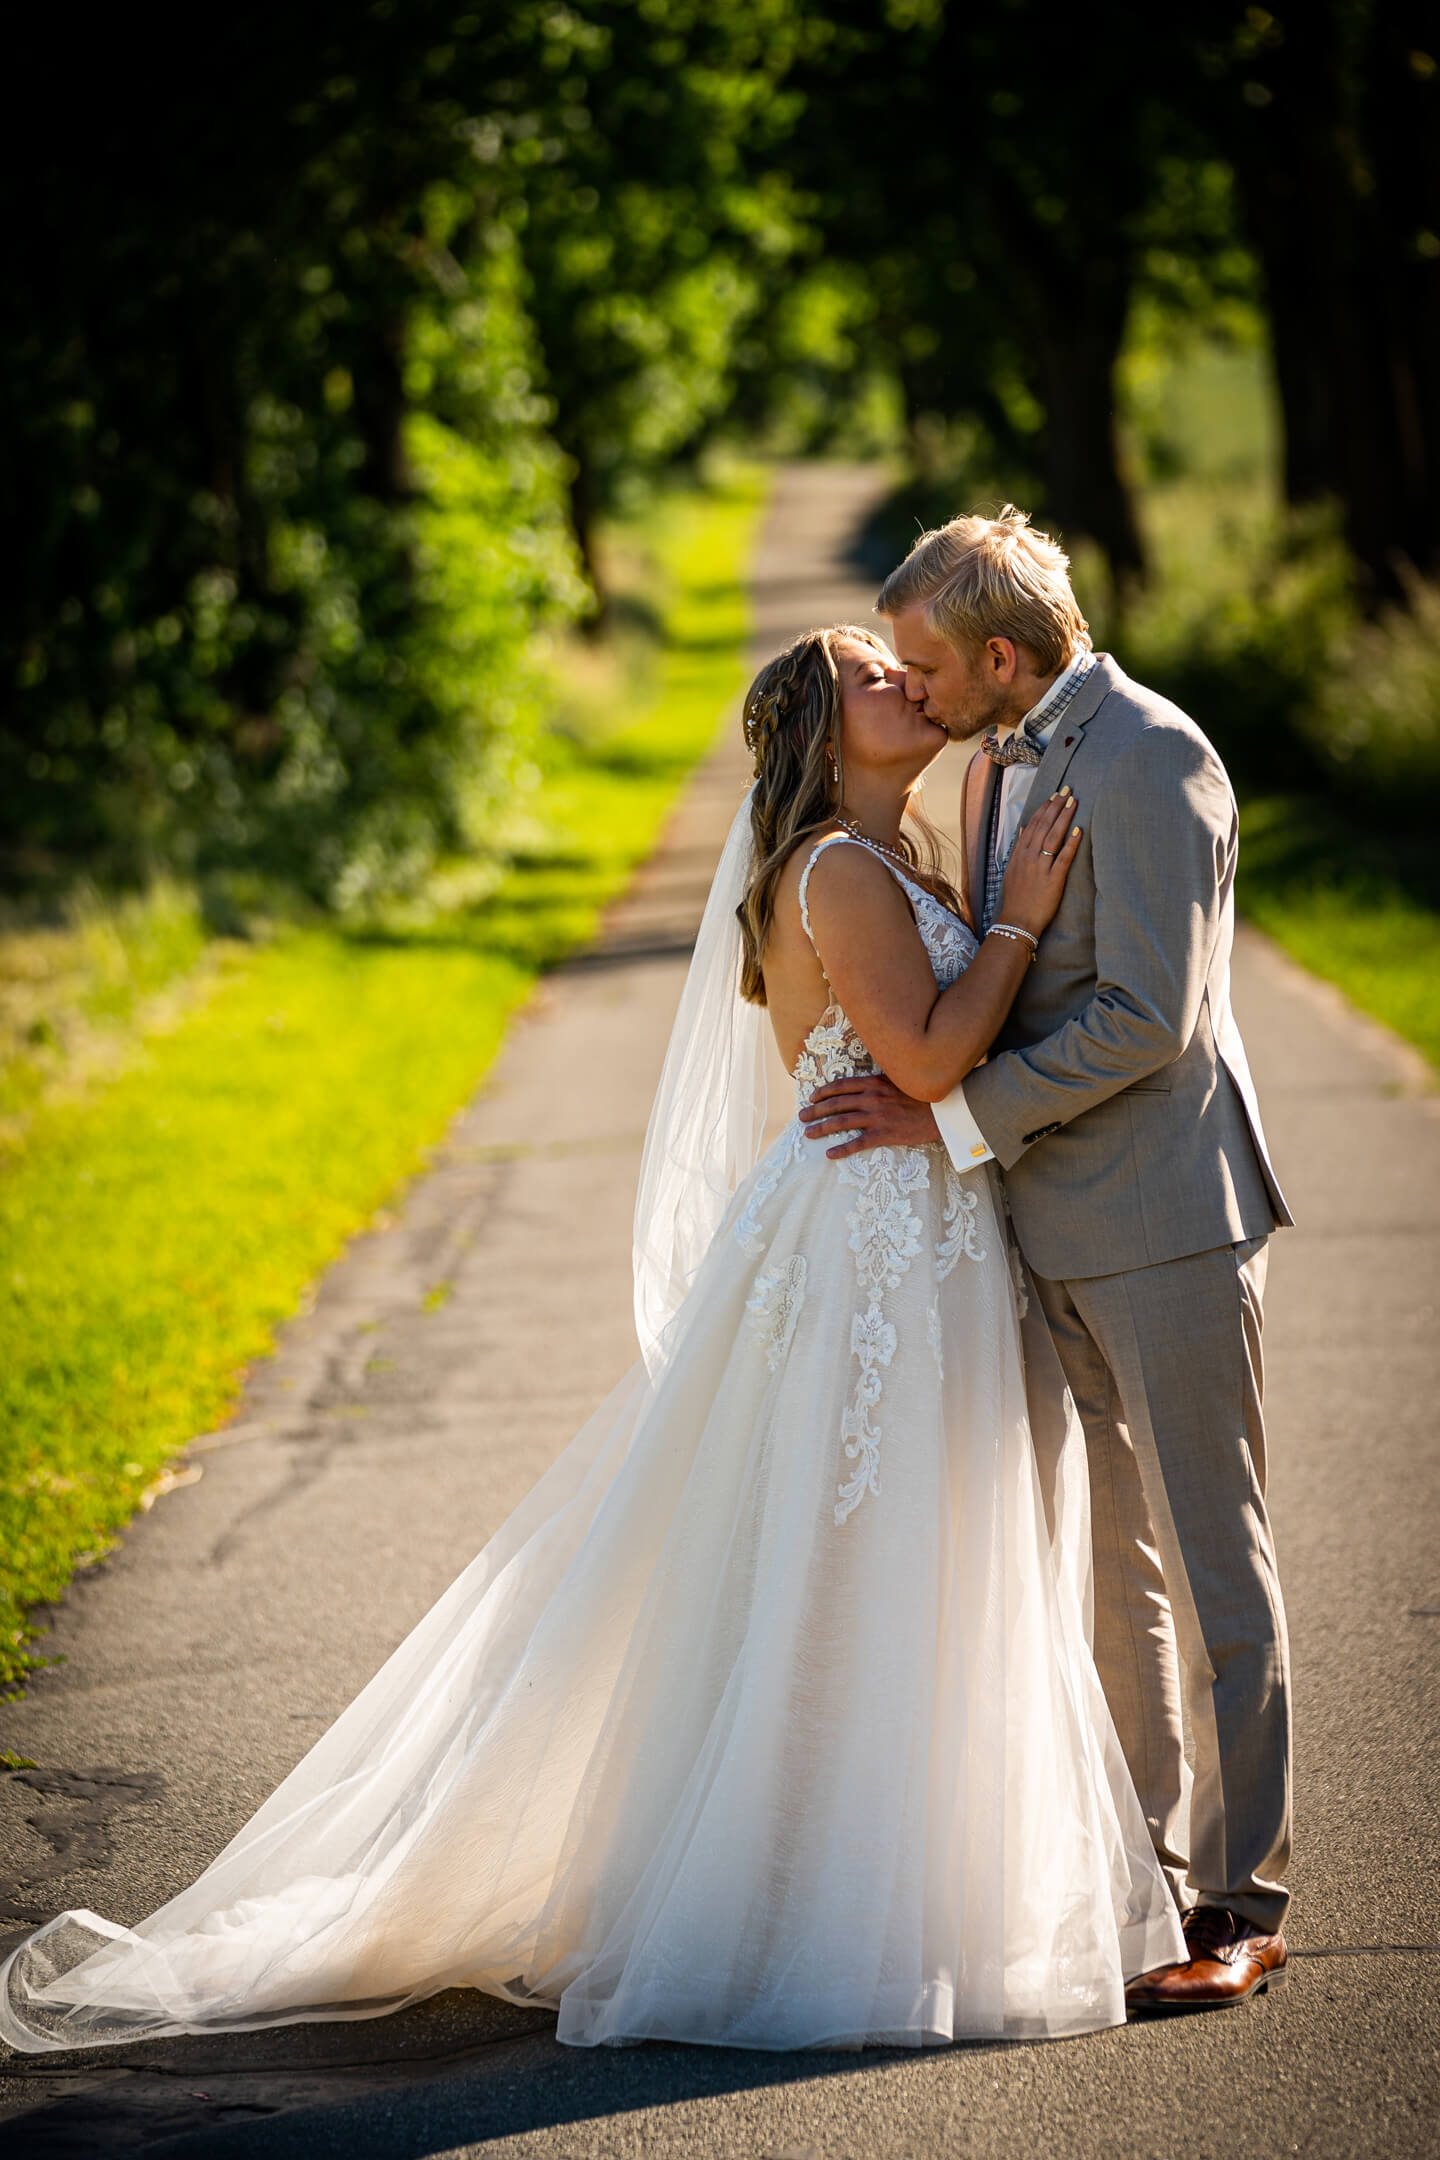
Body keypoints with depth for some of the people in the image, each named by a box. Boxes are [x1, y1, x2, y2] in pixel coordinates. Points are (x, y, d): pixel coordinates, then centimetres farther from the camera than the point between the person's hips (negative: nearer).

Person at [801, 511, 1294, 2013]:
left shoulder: (1150, 760, -15)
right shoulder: (996, 763, 13)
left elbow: (1147, 1019, -21)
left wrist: (953, 1117, -18)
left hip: (1164, 1214, -9)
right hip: (1053, 1225, 9)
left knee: (1208, 1556, -3)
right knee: (1102, 1558, 12)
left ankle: (1239, 1904, 3)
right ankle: (1148, 1866, 21)